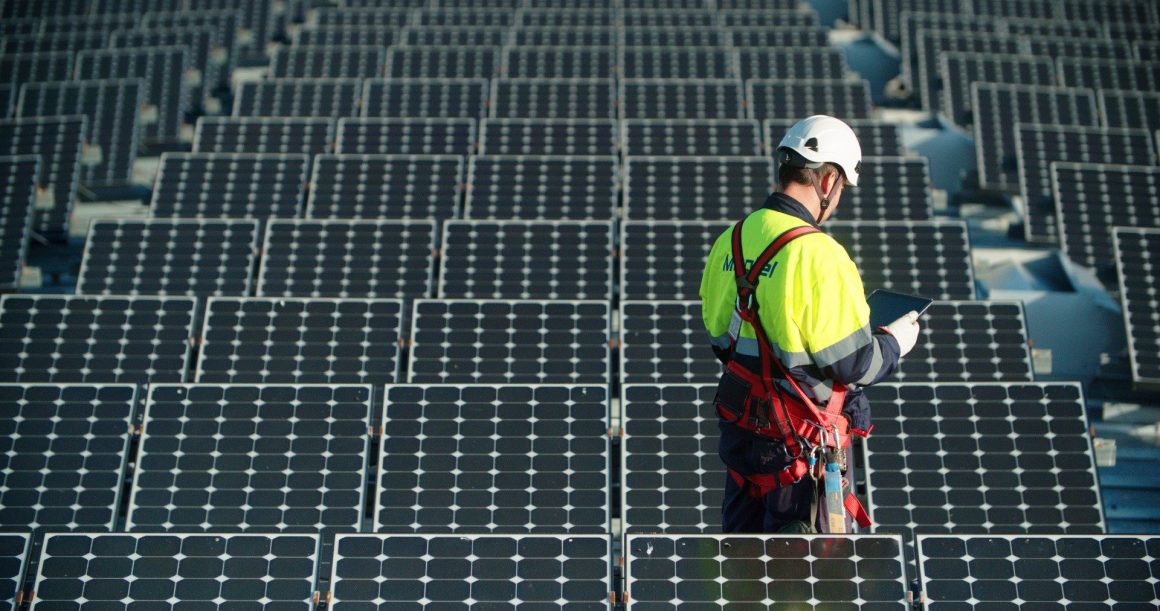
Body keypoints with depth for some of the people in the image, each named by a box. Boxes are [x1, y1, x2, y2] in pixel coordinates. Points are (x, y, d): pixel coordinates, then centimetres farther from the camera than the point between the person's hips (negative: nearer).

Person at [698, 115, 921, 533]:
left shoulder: (731, 241, 3)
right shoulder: (818, 254, -20)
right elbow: (852, 364, -18)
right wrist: (894, 343, 1)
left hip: (740, 427, 7)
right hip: (803, 441, -7)